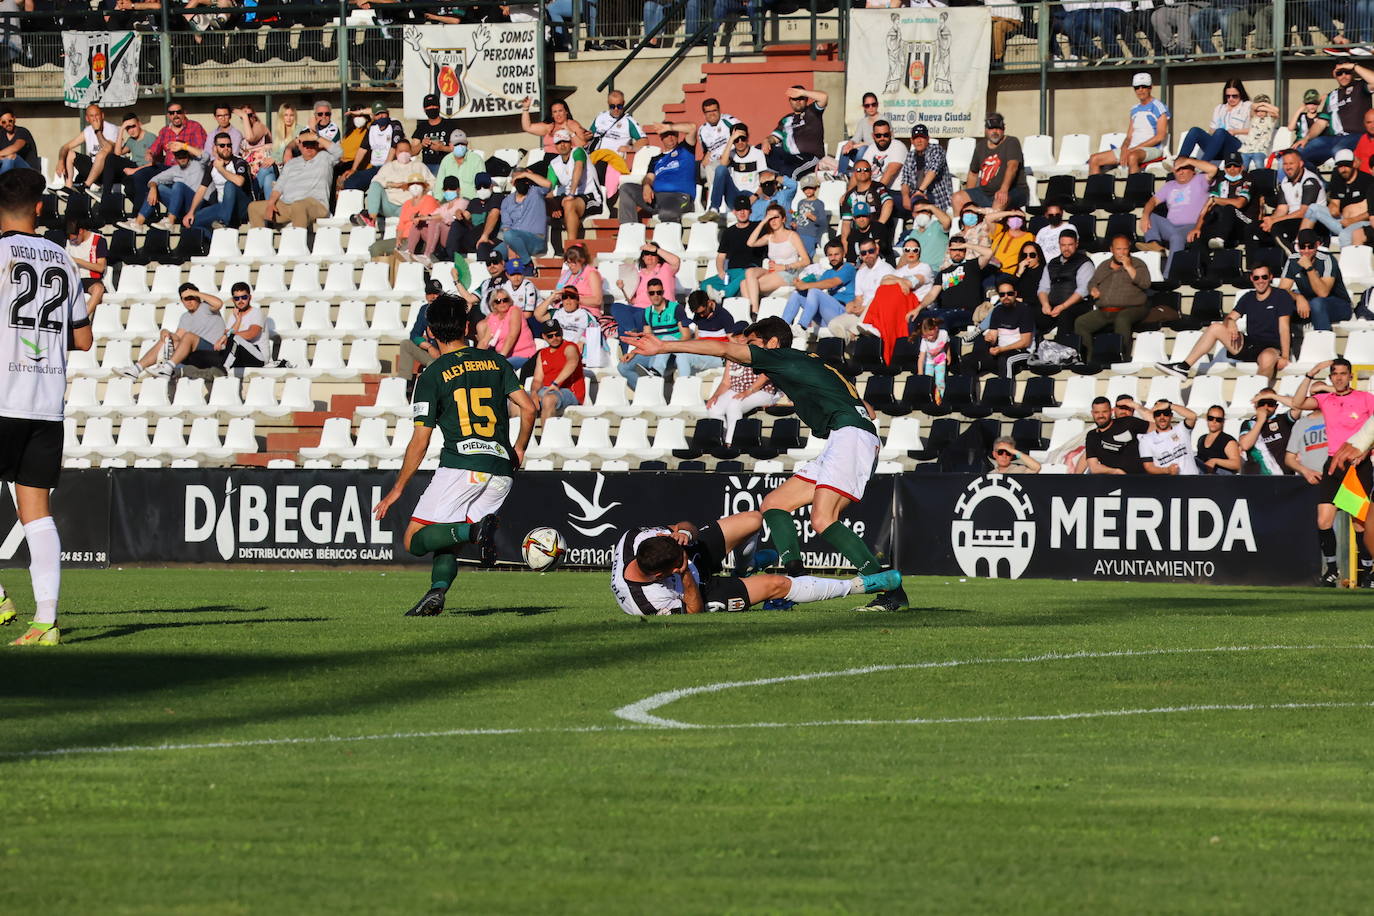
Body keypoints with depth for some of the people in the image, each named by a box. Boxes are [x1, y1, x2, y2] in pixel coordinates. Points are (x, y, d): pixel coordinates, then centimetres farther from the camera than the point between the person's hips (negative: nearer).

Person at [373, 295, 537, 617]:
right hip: (500, 470, 5)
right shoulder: (495, 361, 12)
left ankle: (473, 530, -26)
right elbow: (528, 408, 5)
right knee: (445, 543, 15)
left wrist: (398, 488, 8)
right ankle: (437, 592, -15)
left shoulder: (432, 376, 0)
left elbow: (420, 442, -1)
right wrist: (518, 449, 22)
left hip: (459, 467, -5)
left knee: (415, 541, 0)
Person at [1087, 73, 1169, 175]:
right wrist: (1124, 148, -7)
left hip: (1152, 149, -8)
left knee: (1132, 157, -44)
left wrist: (1134, 149, -14)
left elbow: (1160, 136, -10)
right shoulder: (1135, 109, 21)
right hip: (1132, 149, 8)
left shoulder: (1158, 107, -1)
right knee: (1094, 159, -3)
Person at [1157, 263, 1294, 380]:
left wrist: (1284, 357, -17)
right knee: (1215, 327, -8)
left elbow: (1283, 327, -9)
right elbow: (1230, 316, 10)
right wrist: (1230, 322, -17)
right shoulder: (1248, 298, 16)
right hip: (1249, 345, 6)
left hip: (1271, 347, -6)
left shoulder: (1281, 297, -2)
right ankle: (1184, 367, -12)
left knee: (1267, 359, -44)